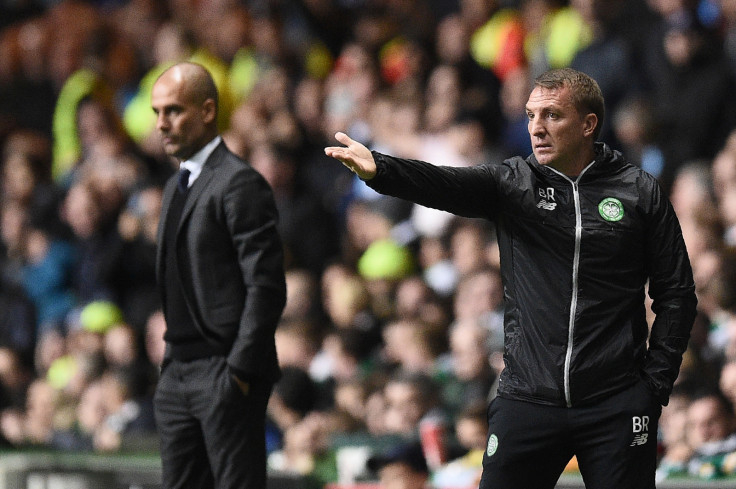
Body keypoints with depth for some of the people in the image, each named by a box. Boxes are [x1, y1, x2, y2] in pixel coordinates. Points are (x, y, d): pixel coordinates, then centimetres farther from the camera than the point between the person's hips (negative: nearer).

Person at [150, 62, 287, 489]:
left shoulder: (240, 183, -12)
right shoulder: (177, 185, 18)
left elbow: (266, 286, -16)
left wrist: (239, 370, -19)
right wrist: (171, 366, 16)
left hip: (225, 374, -9)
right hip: (179, 374, 9)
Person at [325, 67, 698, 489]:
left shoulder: (640, 193, 2)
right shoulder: (512, 182, 4)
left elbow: (676, 294, 6)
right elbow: (446, 186, -15)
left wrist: (656, 384, -1)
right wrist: (379, 169, -35)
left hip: (616, 407, -1)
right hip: (527, 400, 1)